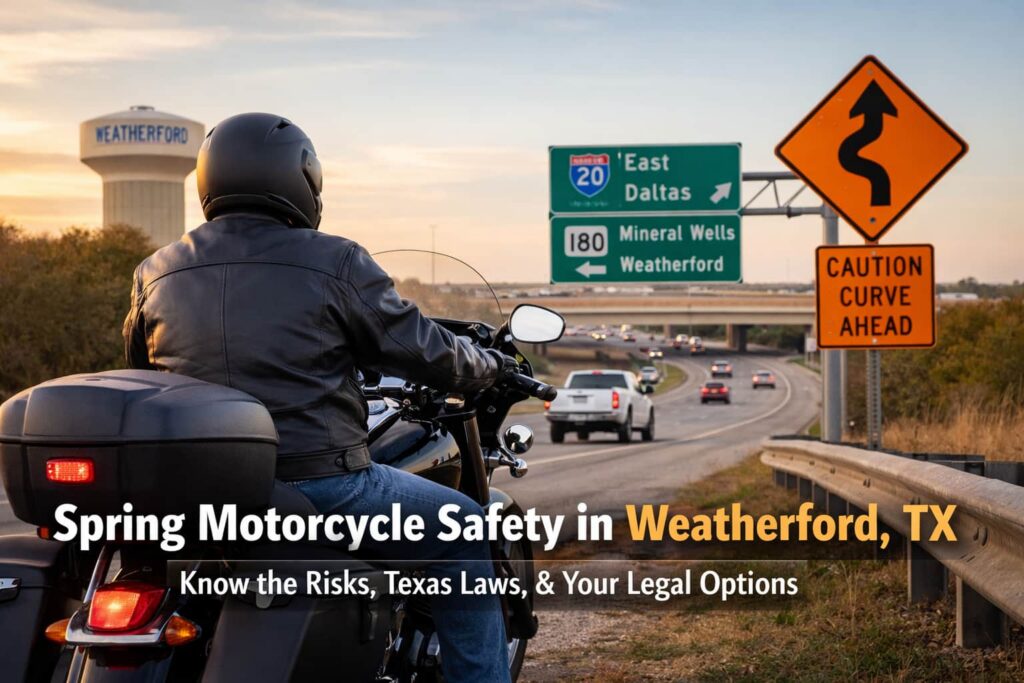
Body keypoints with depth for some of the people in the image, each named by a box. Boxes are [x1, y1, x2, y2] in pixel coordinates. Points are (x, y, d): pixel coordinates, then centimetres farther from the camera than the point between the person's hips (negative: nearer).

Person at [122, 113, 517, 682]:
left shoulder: (155, 275, 6)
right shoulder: (333, 263, -7)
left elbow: (143, 377, 19)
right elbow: (423, 351, -2)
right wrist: (492, 367, 18)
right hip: (319, 482, -5)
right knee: (463, 533, 13)